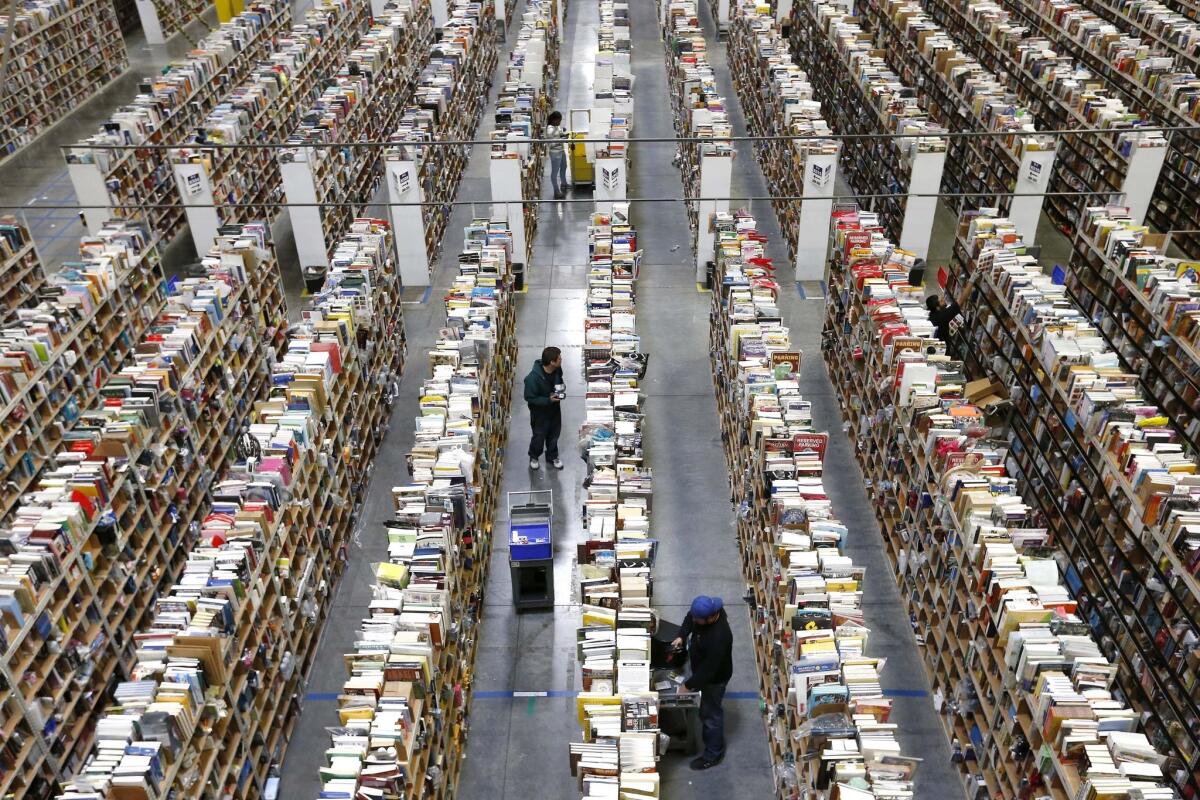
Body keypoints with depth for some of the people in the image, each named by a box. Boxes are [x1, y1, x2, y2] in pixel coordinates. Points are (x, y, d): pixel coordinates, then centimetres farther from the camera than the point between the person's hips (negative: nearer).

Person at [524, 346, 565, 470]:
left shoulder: (557, 369, -17)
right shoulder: (533, 378, -37)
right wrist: (548, 400, -31)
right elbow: (529, 398, -25)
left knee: (554, 434, 23)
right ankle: (534, 456, 44)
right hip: (540, 411, -5)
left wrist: (562, 388, -14)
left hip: (554, 408, 5)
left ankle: (552, 456, 48)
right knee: (539, 436, 15)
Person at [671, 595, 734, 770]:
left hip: (715, 677, -8)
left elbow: (708, 670, -32)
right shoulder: (707, 610, -21)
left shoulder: (718, 638, -44)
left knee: (711, 713, 12)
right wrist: (682, 635, -9)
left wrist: (688, 685, -20)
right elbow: (689, 618, 4)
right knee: (706, 709, 30)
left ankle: (713, 754, 34)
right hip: (702, 669, 8)